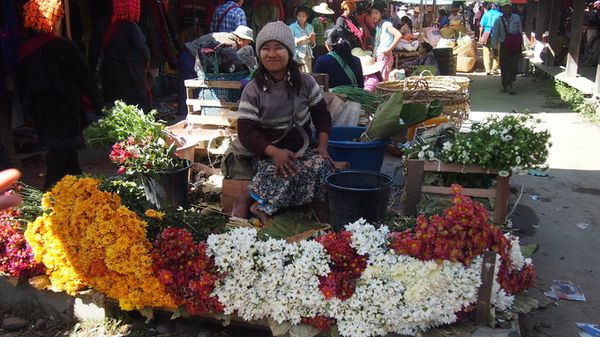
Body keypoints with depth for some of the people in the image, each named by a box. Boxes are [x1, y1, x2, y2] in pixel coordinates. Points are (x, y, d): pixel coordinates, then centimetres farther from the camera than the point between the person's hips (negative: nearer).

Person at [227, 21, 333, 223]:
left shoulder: (306, 83, 4)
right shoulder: (252, 90, -4)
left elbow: (322, 116, 11)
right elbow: (246, 132, -10)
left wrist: (322, 146, -7)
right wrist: (275, 152, -25)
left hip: (302, 148, 4)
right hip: (267, 152, -4)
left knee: (321, 165, -30)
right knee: (286, 173, -37)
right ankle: (245, 202, -16)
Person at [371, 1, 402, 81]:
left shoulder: (386, 24, -9)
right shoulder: (377, 26, 15)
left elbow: (399, 35, -24)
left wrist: (389, 49, -20)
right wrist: (374, 56, 10)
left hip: (385, 56, -8)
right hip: (378, 57, 8)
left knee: (383, 79, -11)